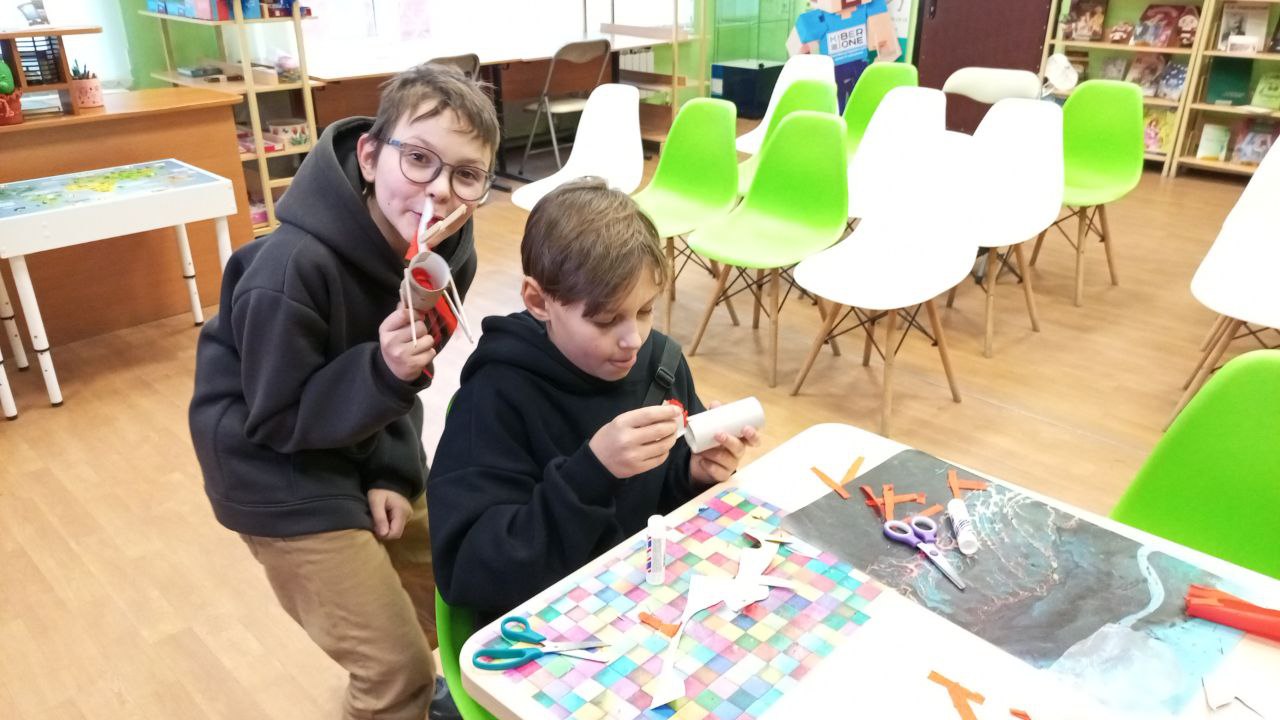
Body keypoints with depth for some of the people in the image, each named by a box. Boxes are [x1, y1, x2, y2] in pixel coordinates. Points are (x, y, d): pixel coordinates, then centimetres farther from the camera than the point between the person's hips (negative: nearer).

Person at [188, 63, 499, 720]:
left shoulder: (445, 248, -13)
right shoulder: (292, 270, -34)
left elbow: (399, 386, 0)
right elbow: (277, 420, -23)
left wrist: (393, 472, -10)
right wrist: (384, 371, -36)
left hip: (368, 445, 7)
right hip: (281, 472, -6)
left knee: (443, 597, 23)